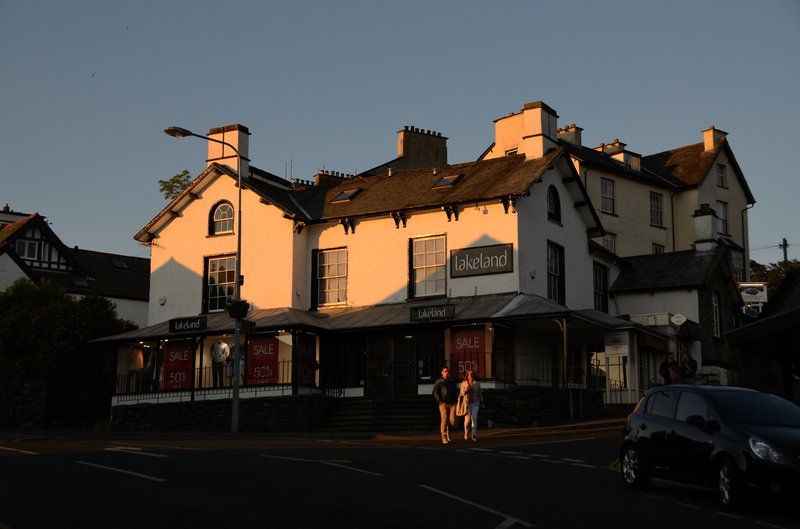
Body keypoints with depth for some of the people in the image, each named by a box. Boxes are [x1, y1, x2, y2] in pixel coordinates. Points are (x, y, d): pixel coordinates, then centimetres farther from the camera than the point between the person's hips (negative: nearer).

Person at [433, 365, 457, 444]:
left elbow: (456, 392, 24)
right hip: (444, 404, -4)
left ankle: (448, 430, 24)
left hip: (452, 404, 4)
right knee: (444, 420, -8)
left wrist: (455, 401, 10)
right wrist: (440, 402, -9)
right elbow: (435, 393, -2)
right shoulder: (439, 382, 3)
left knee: (452, 420, -5)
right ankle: (444, 437, -1)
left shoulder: (452, 382, 17)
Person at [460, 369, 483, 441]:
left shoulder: (477, 383, 7)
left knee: (474, 419, -5)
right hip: (467, 403, -1)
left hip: (475, 403, 1)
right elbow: (462, 393, 3)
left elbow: (480, 393, 12)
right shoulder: (464, 383, 3)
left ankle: (473, 435, 1)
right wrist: (466, 391, -17)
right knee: (467, 420, -6)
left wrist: (481, 402, 9)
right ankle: (466, 432, 20)